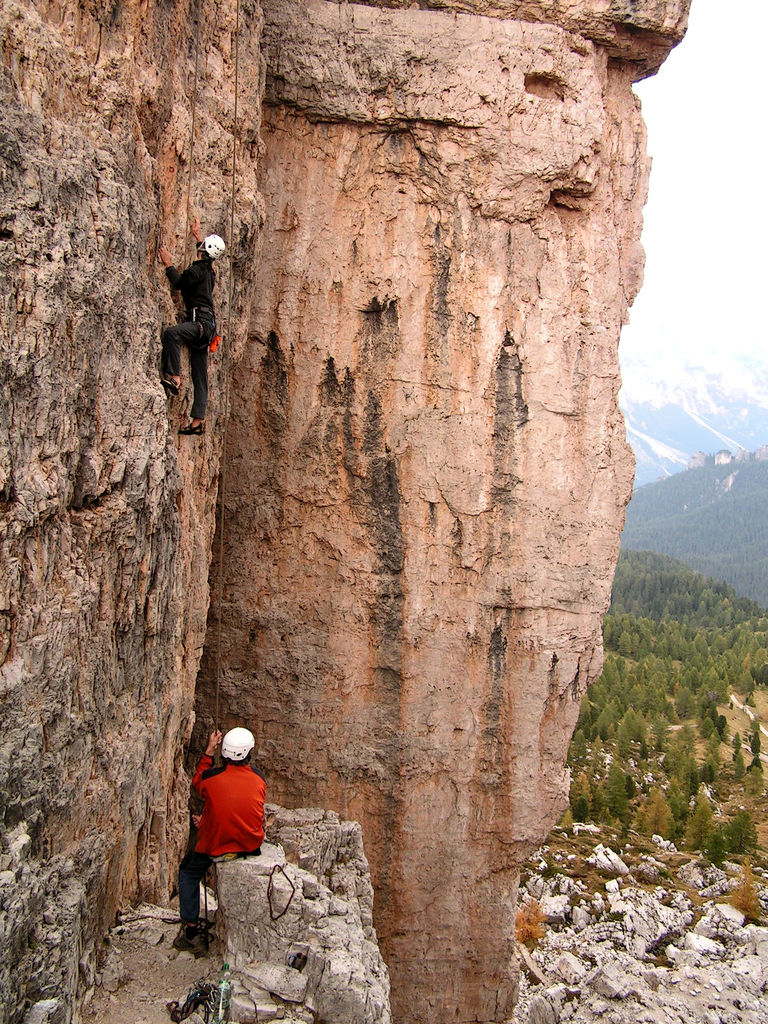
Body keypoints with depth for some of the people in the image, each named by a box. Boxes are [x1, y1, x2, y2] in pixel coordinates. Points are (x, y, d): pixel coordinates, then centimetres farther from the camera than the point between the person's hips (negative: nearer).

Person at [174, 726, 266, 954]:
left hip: (215, 847, -3)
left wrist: (208, 753, 11)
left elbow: (196, 784, 7)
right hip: (251, 846, 3)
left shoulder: (211, 777, -19)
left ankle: (191, 931, 20)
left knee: (187, 872, 25)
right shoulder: (258, 779, -10)